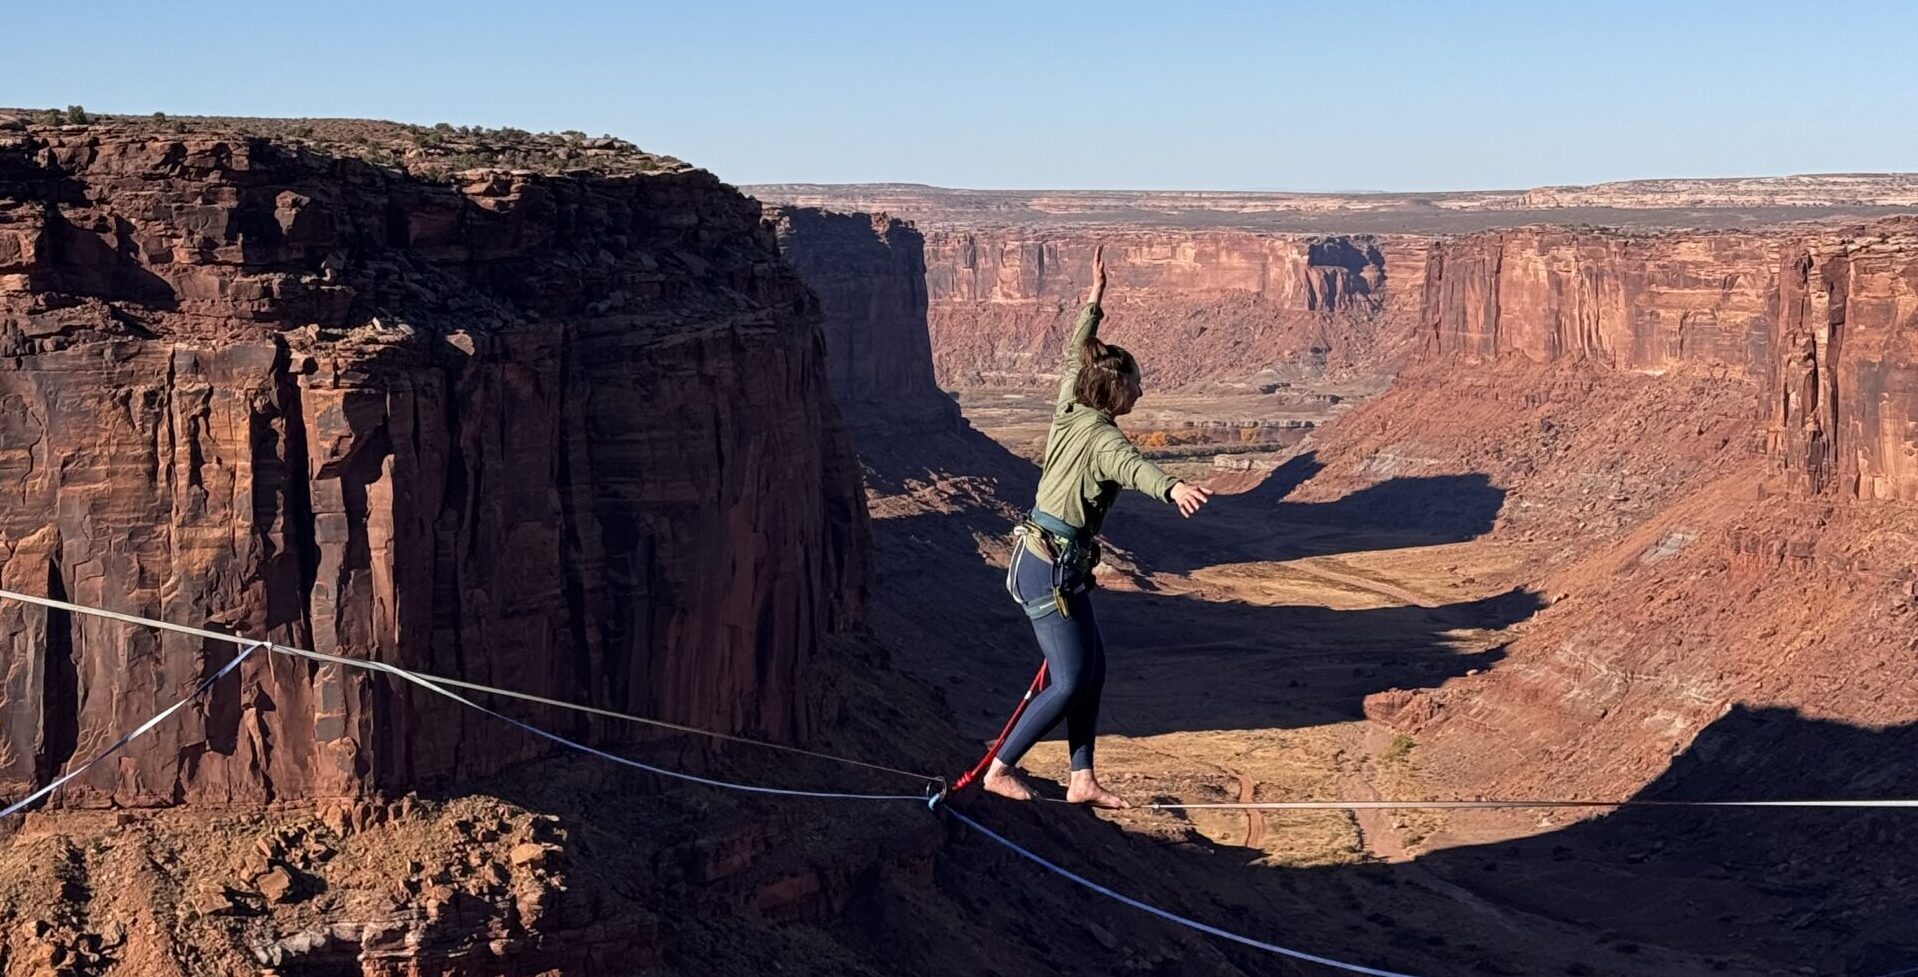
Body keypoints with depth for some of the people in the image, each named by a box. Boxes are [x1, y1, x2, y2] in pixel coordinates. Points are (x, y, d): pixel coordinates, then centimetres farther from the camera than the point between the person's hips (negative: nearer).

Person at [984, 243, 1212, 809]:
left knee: (1093, 670, 11)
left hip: (1053, 564, 10)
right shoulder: (1101, 436, -19)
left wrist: (1094, 301, 31)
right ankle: (1000, 770, 5)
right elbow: (1132, 466, -42)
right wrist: (1172, 488, -61)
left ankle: (1082, 782, 15)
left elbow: (1073, 357, 23)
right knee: (1070, 683, -5)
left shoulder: (1069, 411, 5)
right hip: (1052, 568, -10)